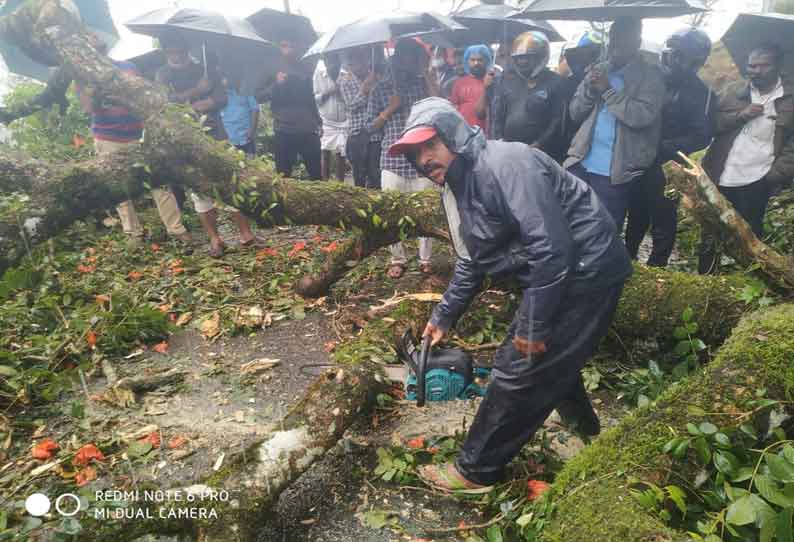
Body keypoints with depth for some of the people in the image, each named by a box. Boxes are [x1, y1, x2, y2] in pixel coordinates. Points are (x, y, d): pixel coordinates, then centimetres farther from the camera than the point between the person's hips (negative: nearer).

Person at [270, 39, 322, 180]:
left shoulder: (304, 70, 14)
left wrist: (318, 121, 15)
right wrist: (277, 84, -16)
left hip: (308, 129, 3)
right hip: (284, 130, -2)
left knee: (316, 172, 3)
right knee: (284, 174, -1)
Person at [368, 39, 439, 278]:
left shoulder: (423, 82, 10)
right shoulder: (381, 87, 10)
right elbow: (373, 125, 9)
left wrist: (425, 71, -4)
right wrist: (389, 109, -7)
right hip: (392, 158, 0)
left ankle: (425, 258, 17)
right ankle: (397, 259, 17)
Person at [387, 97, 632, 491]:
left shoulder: (505, 164, -23)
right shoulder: (457, 186, 7)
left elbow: (551, 249, -28)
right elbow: (471, 264, 18)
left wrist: (534, 328, -21)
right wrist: (443, 318, 20)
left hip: (585, 271, -9)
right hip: (552, 277, 10)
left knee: (519, 371, -2)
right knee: (549, 362, 23)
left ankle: (475, 470, 16)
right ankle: (587, 433, 49)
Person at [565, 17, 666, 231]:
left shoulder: (651, 76, -3)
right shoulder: (598, 71, 13)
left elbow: (643, 116, -18)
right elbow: (575, 113, 9)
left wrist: (608, 90, -14)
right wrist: (590, 89, -9)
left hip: (615, 171, -4)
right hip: (582, 163, 5)